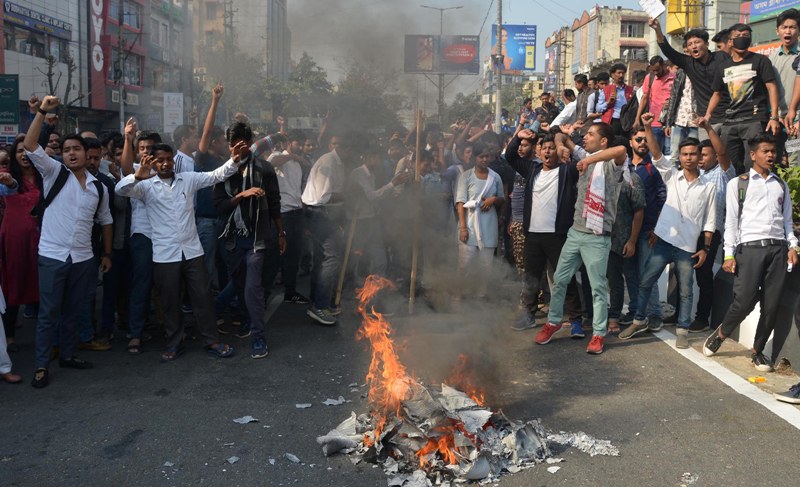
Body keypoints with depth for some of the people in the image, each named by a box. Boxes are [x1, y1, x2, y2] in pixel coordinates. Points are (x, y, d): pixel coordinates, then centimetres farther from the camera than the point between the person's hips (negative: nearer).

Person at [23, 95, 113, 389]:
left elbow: (105, 221, 17)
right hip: (52, 256, -3)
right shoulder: (54, 172, -1)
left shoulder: (98, 187, 8)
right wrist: (42, 112, -20)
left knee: (72, 311, 14)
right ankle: (42, 366, 8)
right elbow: (30, 146, -13)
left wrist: (107, 254, 15)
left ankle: (67, 355, 28)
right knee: (48, 313, 1)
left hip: (83, 258, 4)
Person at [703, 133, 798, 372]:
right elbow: (731, 221, 2)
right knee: (744, 301, -12)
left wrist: (792, 246, 6)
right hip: (750, 247, -4)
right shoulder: (737, 184, 8)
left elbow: (787, 220, 20)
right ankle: (719, 336, 14)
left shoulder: (781, 186, 20)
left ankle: (757, 350, 15)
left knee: (772, 305, 1)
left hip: (778, 248, 4)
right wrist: (729, 254, -5)